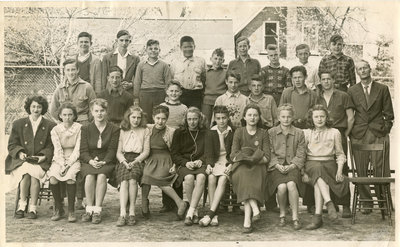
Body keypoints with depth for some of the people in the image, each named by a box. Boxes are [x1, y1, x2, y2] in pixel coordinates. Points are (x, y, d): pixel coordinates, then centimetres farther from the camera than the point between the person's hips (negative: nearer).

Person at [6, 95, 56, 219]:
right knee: (26, 171, -33)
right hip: (21, 161, 1)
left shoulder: (50, 126, 12)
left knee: (35, 172, -33)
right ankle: (22, 205, -20)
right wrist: (20, 153, -8)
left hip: (41, 162, -1)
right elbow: (12, 145, 12)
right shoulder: (18, 124, 15)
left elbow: (51, 147, 8)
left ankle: (32, 208, -25)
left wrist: (44, 156, -11)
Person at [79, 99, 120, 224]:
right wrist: (91, 161, -16)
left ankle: (97, 210, -28)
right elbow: (83, 151, 4)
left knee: (101, 175, -33)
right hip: (88, 162, 1)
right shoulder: (85, 129, 12)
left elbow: (112, 150, 0)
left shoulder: (114, 129, 7)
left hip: (106, 162, -1)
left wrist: (103, 162, -18)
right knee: (89, 176, -31)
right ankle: (89, 209, -22)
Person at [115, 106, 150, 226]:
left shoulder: (145, 131, 17)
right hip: (124, 160, 1)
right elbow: (118, 152, 13)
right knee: (124, 180, -31)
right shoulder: (122, 132, 20)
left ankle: (132, 212, -32)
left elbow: (146, 151, 8)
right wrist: (124, 162, -8)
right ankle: (123, 214, -40)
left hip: (138, 160, -1)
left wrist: (135, 161, -9)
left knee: (132, 179, -34)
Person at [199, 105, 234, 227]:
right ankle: (214, 215, -28)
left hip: (228, 163, -1)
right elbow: (209, 152, 0)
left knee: (223, 178, -32)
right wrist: (209, 165, -18)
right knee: (211, 177, -31)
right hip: (215, 163, 1)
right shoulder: (211, 133, 7)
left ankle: (210, 213, -36)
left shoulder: (233, 133, 4)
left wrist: (230, 165, -16)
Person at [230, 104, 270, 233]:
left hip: (258, 166, 0)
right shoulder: (239, 132, 13)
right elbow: (233, 156, 3)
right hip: (241, 166, 0)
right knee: (243, 176, -35)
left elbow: (267, 158, 4)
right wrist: (248, 158, -10)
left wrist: (253, 159, -11)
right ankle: (255, 209, -44)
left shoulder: (263, 133, 13)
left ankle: (247, 220, -40)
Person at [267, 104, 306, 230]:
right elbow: (270, 153, 5)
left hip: (293, 166, 0)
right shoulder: (271, 132, 10)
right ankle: (282, 214, -3)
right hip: (276, 166, 0)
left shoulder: (299, 133, 10)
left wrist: (291, 166, -11)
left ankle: (295, 217, -20)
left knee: (291, 184, -32)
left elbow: (301, 155, 5)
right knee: (282, 186, -29)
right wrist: (278, 165, -11)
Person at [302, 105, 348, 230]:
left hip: (329, 164, 0)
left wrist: (339, 170, -5)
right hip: (311, 164, 0)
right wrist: (303, 172, -6)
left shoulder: (334, 132, 11)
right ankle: (329, 203, -47)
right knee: (317, 169, -38)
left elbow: (340, 154, 12)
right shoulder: (306, 133, 11)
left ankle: (317, 216, -38)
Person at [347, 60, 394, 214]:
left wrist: (385, 129, 0)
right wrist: (350, 132, 3)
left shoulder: (382, 89, 9)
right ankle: (366, 202, 11)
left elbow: (389, 113, 9)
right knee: (361, 171, 1)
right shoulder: (352, 91, 11)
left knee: (381, 171, -3)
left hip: (379, 134, -1)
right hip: (359, 135, 1)